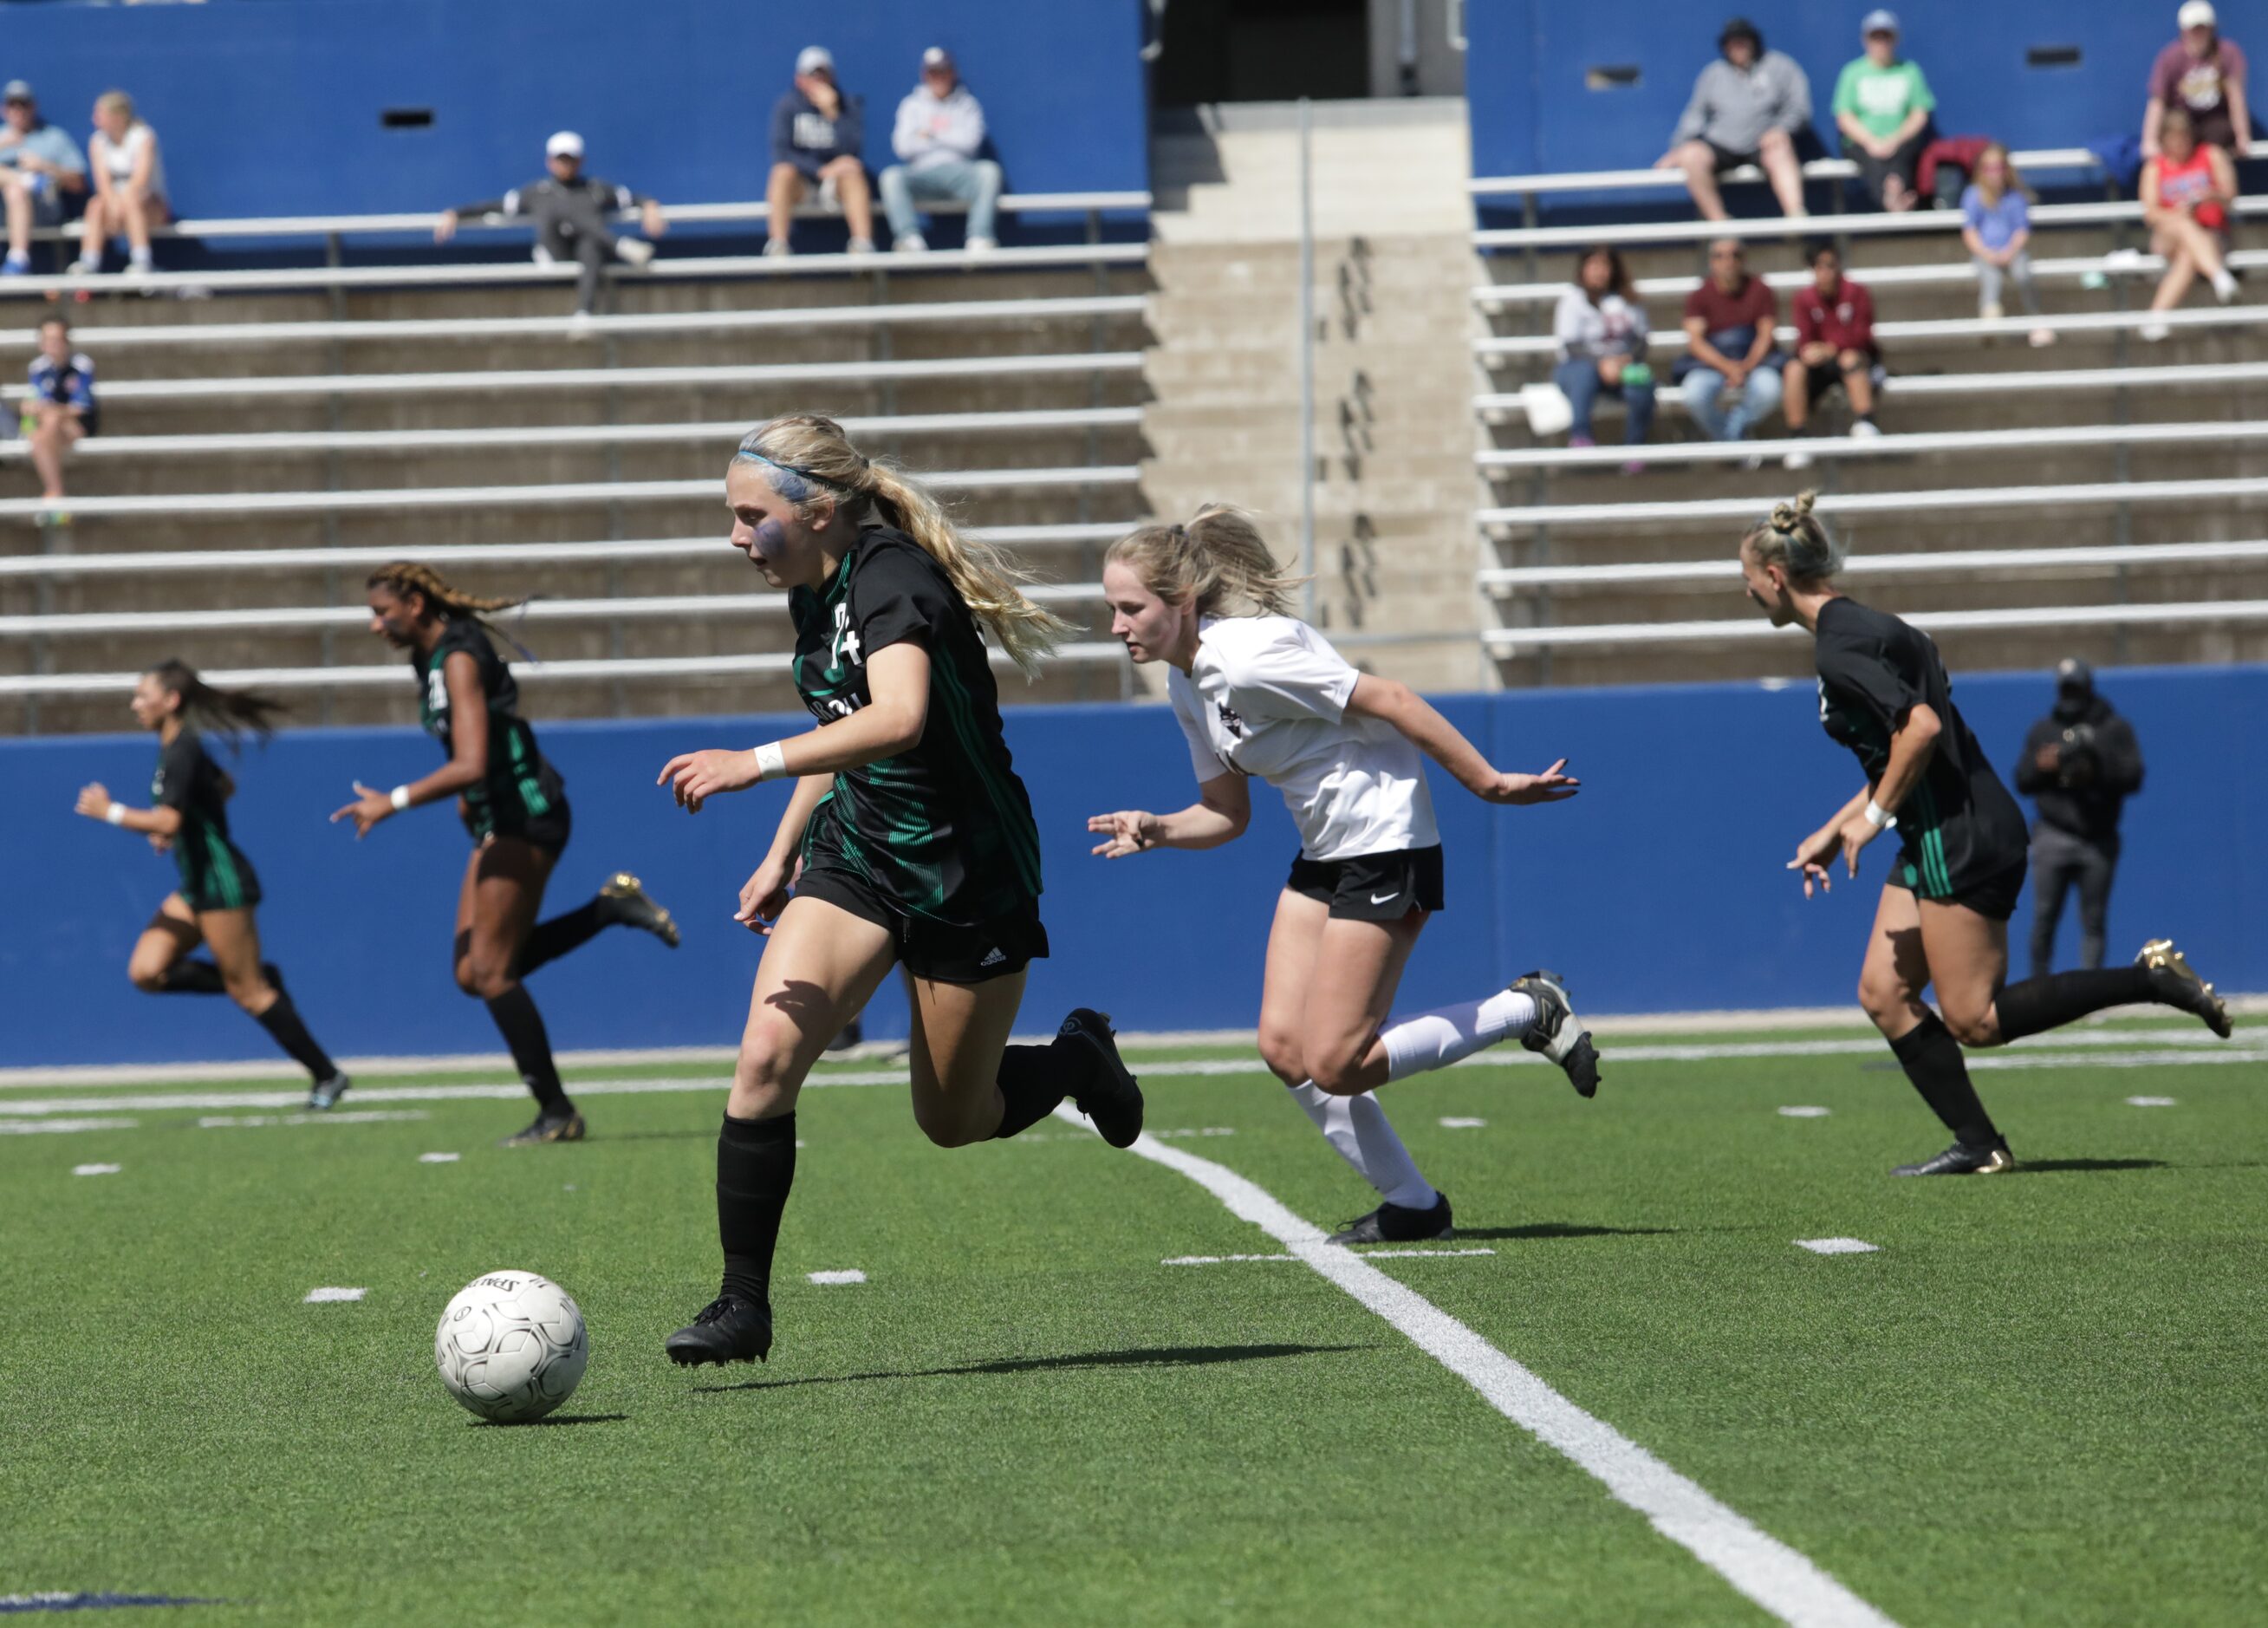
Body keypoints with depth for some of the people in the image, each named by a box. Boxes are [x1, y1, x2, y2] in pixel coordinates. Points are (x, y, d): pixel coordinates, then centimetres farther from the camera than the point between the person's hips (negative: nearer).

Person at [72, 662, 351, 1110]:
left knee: (247, 990, -4)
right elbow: (225, 786, 29)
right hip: (197, 885, 10)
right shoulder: (180, 746, 11)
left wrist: (109, 811, -19)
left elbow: (167, 821, -31)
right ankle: (261, 982, 8)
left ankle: (326, 1076, 4)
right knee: (146, 971, 0)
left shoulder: (181, 753, -19)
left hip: (222, 883, -10)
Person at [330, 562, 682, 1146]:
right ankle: (611, 907, 10)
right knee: (472, 973, 5)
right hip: (498, 822, 10)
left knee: (491, 973, -8)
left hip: (525, 814, -10)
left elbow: (471, 766, -28)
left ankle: (556, 1113, -2)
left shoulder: (459, 659, -19)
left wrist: (393, 802, -23)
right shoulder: (429, 656, 11)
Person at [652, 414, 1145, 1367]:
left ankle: (1079, 1059, 39)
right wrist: (784, 853, 20)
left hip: (968, 876, -7)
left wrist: (758, 762, -49)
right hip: (858, 853, 7)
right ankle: (743, 1304, -11)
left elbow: (898, 718, -42)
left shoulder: (892, 578, -23)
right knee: (767, 1052, -16)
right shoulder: (815, 590, 4)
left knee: (954, 1122, 7)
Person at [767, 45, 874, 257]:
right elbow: (781, 153, -13)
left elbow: (853, 149, -13)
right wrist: (822, 171, -24)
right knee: (784, 171, -33)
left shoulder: (849, 106, 2)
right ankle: (778, 245, -41)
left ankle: (863, 245, -46)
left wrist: (832, 113, -22)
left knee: (853, 171, -32)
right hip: (799, 184, -1)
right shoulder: (786, 107, -1)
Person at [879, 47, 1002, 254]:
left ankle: (979, 238, -41)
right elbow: (902, 146, 3)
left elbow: (971, 140, -1)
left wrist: (932, 134, 3)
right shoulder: (912, 105, 18)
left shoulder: (966, 103, 17)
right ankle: (911, 238, -44)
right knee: (891, 177, -30)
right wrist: (950, 139, 5)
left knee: (989, 171, -32)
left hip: (959, 172, 0)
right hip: (924, 172, 0)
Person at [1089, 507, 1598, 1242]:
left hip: (1385, 846, -9)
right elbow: (1227, 811, 14)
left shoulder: (1246, 655, -22)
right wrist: (1157, 830, -6)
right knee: (1284, 1046, 1)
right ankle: (1411, 1206, 14)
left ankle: (1528, 1011, 4)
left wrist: (1488, 783, -19)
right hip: (1323, 854, 9)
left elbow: (1390, 700, -21)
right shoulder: (1186, 683, 7)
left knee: (1333, 1066, -10)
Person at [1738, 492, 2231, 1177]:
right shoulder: (1855, 628, 16)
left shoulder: (1842, 645, -15)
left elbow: (1921, 726, -26)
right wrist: (1833, 831, 23)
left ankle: (2148, 979, -4)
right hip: (1940, 840, 10)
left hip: (1962, 839, -10)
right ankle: (1978, 1145, 6)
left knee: (1974, 1020, -6)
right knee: (1883, 993, 7)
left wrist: (1873, 816, -16)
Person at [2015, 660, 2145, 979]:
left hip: (2099, 839, -1)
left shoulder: (2115, 728, 8)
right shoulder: (2043, 730, 15)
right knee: (2044, 916, -5)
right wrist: (2040, 766, -10)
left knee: (2094, 921, 0)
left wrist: (2096, 770, -18)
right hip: (2054, 838, 1)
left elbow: (2132, 776, -3)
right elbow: (2022, 781, 12)